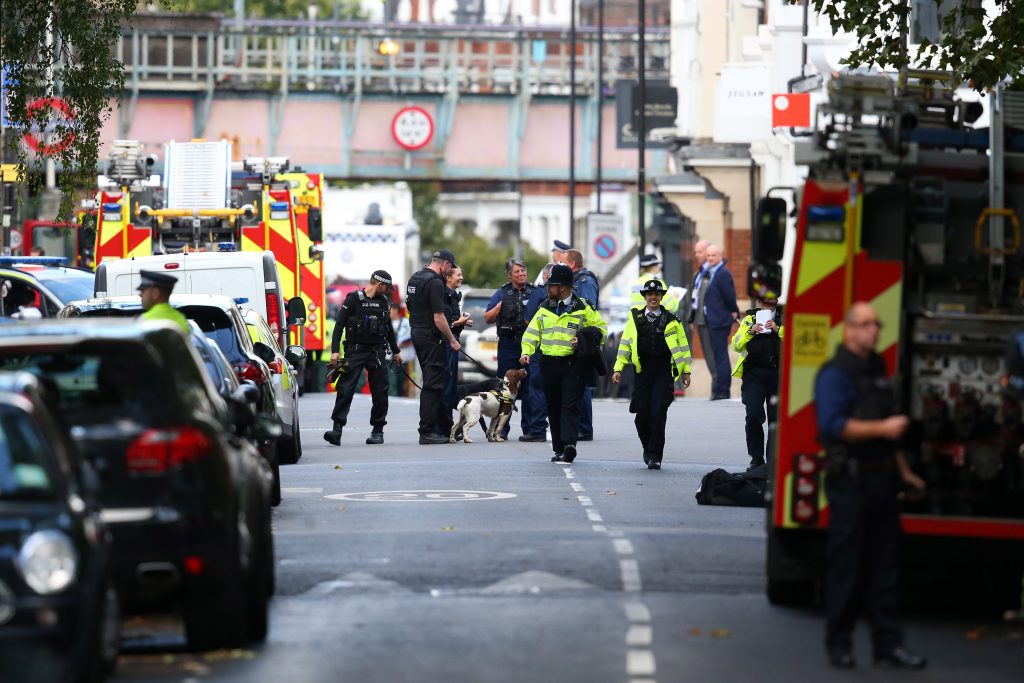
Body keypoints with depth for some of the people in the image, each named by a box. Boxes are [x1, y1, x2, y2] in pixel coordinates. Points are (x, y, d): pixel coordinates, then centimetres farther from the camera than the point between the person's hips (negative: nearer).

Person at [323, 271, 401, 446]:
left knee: (379, 392, 2)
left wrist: (395, 351, 29)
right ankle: (337, 429, -15)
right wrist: (335, 351, -14)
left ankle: (378, 430, 12)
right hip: (355, 351, -4)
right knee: (345, 389, -12)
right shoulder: (354, 299, -3)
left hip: (377, 352, 5)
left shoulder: (383, 301, 13)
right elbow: (339, 325, -6)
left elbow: (389, 328, 25)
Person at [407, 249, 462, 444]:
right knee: (432, 384, -5)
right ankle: (427, 432, -5)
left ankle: (445, 426, 22)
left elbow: (410, 307, 20)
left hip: (417, 334, 10)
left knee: (435, 382, 16)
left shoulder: (415, 278, 12)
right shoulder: (435, 282, -17)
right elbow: (439, 318, -20)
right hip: (432, 338, -10)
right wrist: (453, 341, -11)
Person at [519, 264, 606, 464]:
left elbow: (600, 329, 4)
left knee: (570, 405, -14)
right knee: (554, 408, 7)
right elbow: (532, 333, 16)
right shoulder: (545, 309, 14)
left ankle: (570, 443, -25)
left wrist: (583, 340, -12)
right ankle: (559, 449, 13)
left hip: (573, 365, -5)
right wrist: (526, 352, 0)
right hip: (549, 364, 5)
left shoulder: (583, 309, 0)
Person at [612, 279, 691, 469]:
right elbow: (625, 344, 10)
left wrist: (686, 371, 10)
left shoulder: (671, 320, 7)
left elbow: (683, 345, 12)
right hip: (642, 373, 2)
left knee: (658, 414, -10)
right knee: (642, 416, 2)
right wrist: (618, 368, 4)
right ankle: (648, 449, 24)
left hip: (664, 373, -2)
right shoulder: (635, 318, 10)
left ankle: (655, 456, -5)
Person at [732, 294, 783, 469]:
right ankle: (756, 458, -4)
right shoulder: (750, 318, 17)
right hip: (754, 373, 0)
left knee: (776, 417, -2)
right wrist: (750, 331, -4)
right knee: (753, 415, -12)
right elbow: (736, 345, 11)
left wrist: (778, 330, -11)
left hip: (778, 374, 0)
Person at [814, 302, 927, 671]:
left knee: (885, 565, 7)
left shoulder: (878, 371, 17)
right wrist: (882, 428, -23)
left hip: (882, 480, 8)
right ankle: (838, 646, 6)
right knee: (845, 567, -2)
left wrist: (903, 470, 24)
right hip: (850, 483, -8)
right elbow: (833, 425, -21)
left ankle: (888, 645, 10)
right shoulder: (835, 374, -9)